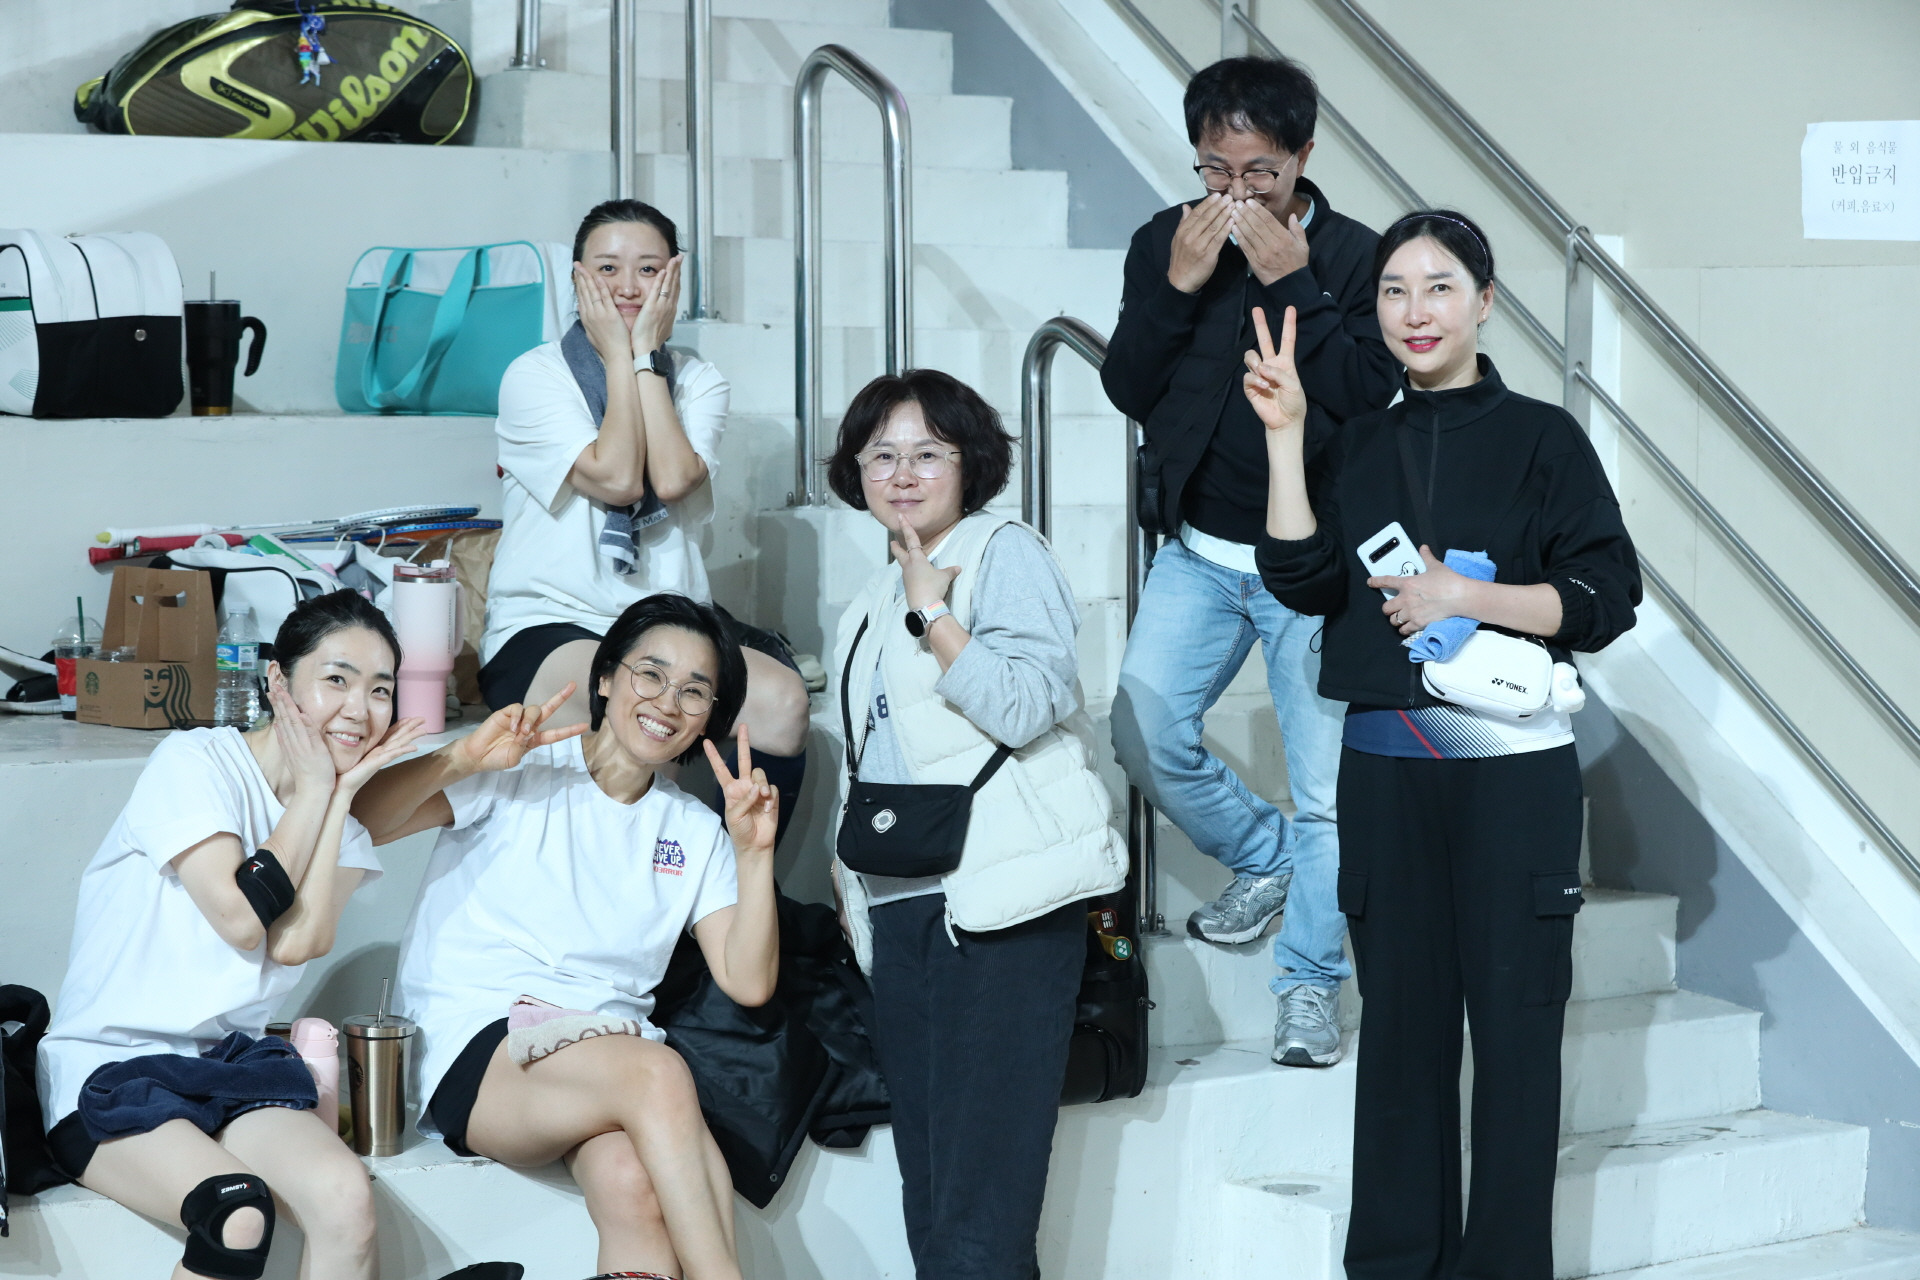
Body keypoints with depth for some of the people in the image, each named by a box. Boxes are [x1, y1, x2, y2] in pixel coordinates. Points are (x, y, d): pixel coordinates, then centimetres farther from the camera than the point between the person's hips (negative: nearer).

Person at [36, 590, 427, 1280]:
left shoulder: (340, 827, 14)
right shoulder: (193, 762, -4)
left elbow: (297, 943, -8)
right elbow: (240, 918, -15)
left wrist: (346, 790, -3)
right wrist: (312, 789, -5)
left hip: (234, 1063, 5)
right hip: (109, 1066, -5)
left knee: (346, 1198, -27)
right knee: (241, 1217, -33)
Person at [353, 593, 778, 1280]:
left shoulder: (696, 832, 18)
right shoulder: (520, 773, 4)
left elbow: (748, 983, 8)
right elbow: (360, 822, -10)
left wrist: (755, 853, -2)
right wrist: (461, 759, -22)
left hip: (612, 1055, 4)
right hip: (479, 1051, -4)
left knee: (631, 1181, -34)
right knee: (658, 1072, -35)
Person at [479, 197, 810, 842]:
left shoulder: (698, 381, 13)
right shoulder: (533, 377, 2)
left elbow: (674, 478, -9)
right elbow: (615, 479, -13)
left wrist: (648, 352, -3)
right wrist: (618, 355, -4)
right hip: (547, 630, -4)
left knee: (782, 699, -27)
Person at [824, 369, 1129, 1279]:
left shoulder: (1006, 554, -1)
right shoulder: (873, 604, 23)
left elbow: (1024, 706, -15)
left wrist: (932, 614, -14)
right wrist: (847, 860, 19)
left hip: (999, 900, -8)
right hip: (899, 909, 8)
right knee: (926, 1202, 6)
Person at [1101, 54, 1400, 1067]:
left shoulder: (1353, 257, -8)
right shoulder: (1164, 243, 1)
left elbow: (1366, 396, -18)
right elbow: (1126, 388, -4)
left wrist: (1292, 283, -23)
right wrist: (1177, 286, -17)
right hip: (1200, 551, 3)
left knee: (1326, 786, -3)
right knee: (1144, 737, -2)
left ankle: (1308, 984, 12)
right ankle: (1261, 855, 26)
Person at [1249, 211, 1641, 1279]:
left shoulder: (1541, 438, -1)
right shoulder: (1359, 449, 11)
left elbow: (1607, 597, -6)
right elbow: (1305, 582, -3)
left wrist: (1463, 598, -13)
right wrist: (1284, 433, -6)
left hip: (1513, 769, -4)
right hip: (1384, 767, 4)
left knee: (1514, 1019, 0)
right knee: (1401, 1019, 9)